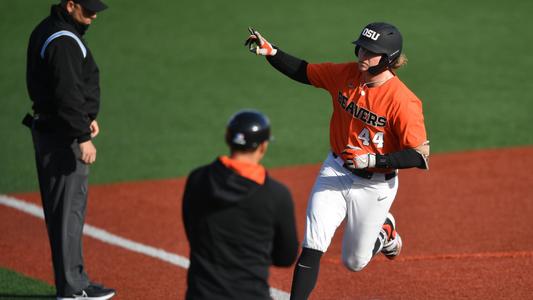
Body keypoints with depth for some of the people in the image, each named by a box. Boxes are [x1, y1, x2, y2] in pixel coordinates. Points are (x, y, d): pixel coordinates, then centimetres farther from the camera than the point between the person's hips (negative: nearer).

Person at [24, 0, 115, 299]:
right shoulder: (64, 42, -21)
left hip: (46, 127, 11)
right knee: (69, 208, -4)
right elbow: (67, 95, -25)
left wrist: (86, 117, 20)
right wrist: (82, 137, -23)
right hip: (63, 136, -11)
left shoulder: (46, 30, 12)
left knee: (58, 206, 14)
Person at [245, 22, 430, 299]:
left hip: (375, 185, -3)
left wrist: (374, 159, -34)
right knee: (312, 246, -13)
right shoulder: (346, 74, -8)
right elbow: (303, 71, 5)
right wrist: (271, 52, -11)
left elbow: (420, 156, -25)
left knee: (354, 262, 14)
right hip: (335, 172, 4)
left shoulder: (403, 101, -24)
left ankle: (385, 230, 45)